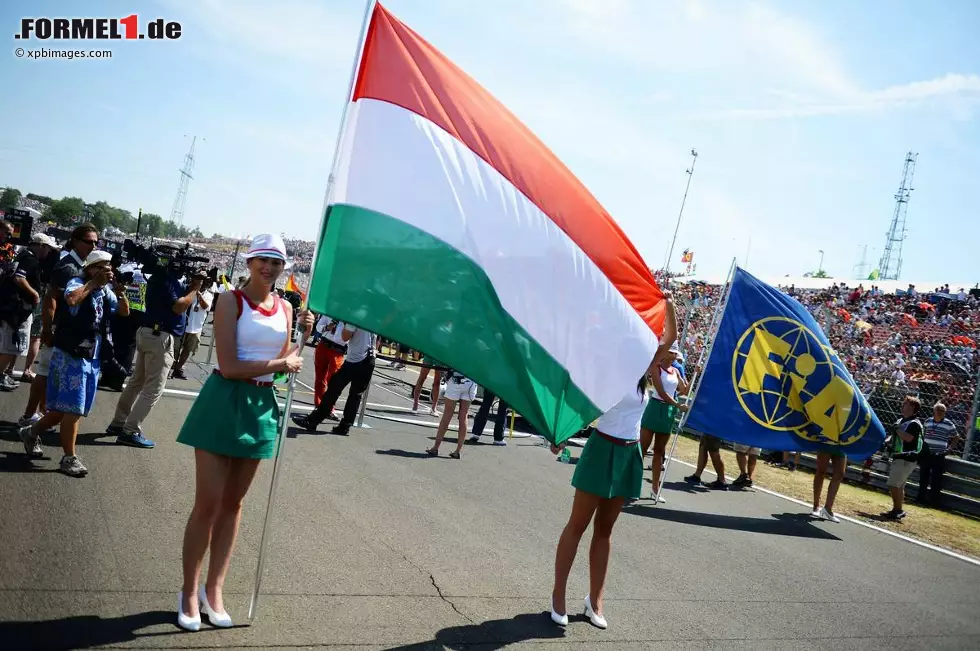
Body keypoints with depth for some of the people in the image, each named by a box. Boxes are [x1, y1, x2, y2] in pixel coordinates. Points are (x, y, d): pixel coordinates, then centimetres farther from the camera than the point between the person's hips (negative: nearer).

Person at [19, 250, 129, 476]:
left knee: (66, 408, 16)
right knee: (72, 408, -4)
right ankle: (69, 458, 7)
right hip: (70, 357, -7)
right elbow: (71, 299, -34)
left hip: (92, 359, 7)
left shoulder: (105, 291, 7)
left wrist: (120, 294, -3)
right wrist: (94, 282, -22)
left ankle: (32, 432, 37)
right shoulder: (77, 283, -11)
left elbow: (124, 311, 16)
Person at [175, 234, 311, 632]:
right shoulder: (231, 301, -10)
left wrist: (301, 337, -4)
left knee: (233, 503, 14)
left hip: (260, 406, 5)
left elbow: (285, 364, 10)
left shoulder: (285, 308, 7)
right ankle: (189, 592, 18)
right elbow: (229, 366, -18)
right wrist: (280, 363, -15)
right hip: (224, 403, -5)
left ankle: (213, 588, 27)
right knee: (207, 504, 1)